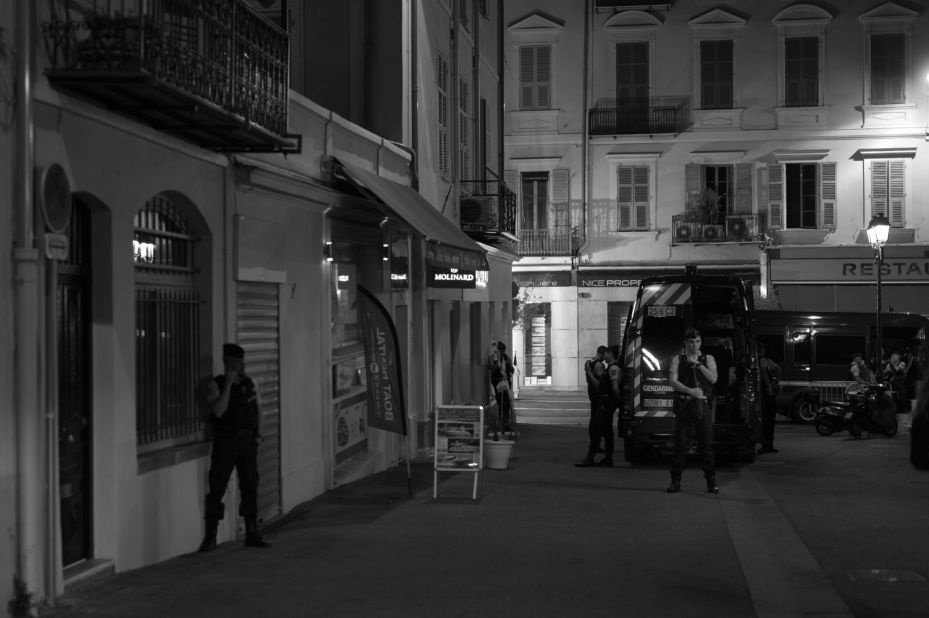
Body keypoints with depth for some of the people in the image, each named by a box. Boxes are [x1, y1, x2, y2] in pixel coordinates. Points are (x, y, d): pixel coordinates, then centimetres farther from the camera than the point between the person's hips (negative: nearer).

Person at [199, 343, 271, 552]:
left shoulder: (249, 384, 7)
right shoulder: (216, 385, -6)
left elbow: (257, 411, 17)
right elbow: (218, 411, -22)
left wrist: (258, 434, 6)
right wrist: (228, 384, -21)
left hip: (247, 442, 4)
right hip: (225, 443, -4)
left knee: (250, 488, 6)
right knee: (217, 489, -2)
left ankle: (252, 534, 14)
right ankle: (210, 537, 6)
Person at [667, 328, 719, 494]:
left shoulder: (708, 359, 12)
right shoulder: (677, 360, 7)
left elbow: (713, 379, -2)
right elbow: (673, 381, -6)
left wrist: (698, 364, -9)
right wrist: (690, 390, -20)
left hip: (703, 405, 1)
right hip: (684, 404, -1)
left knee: (706, 444, 1)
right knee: (680, 444, -1)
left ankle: (711, 482, 6)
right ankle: (675, 481, 6)